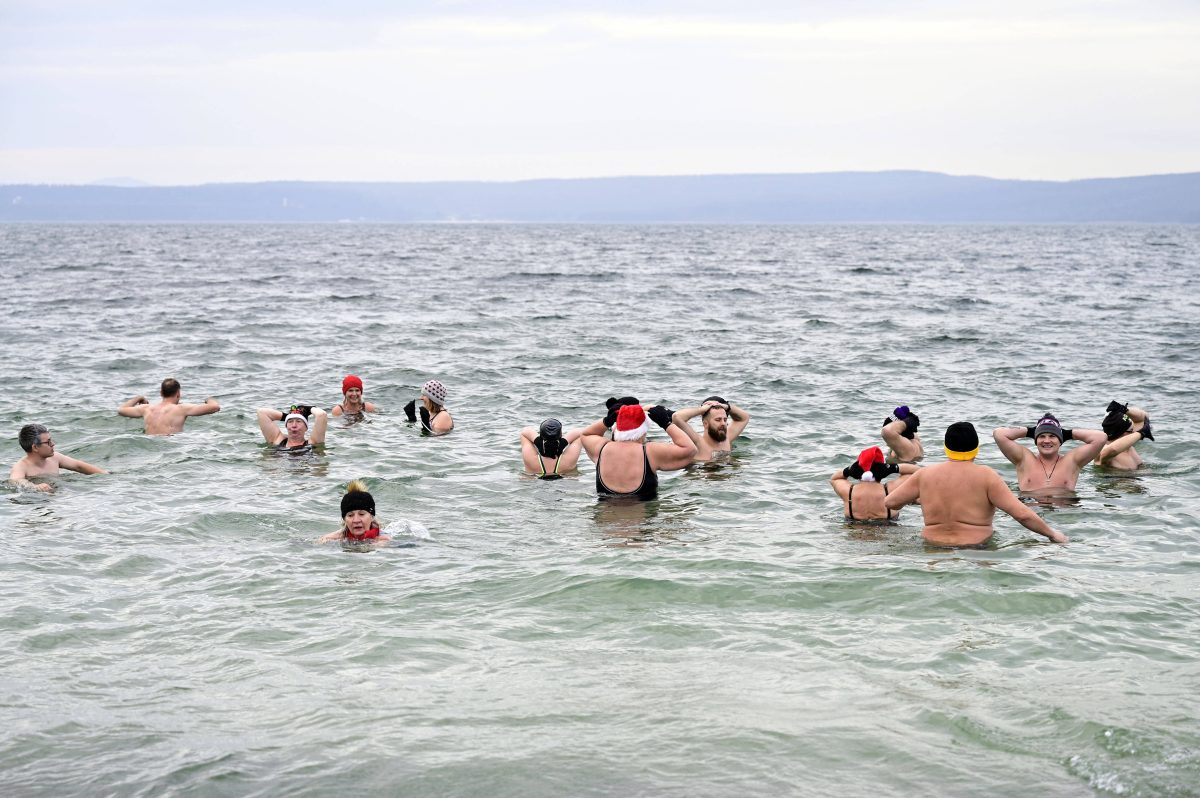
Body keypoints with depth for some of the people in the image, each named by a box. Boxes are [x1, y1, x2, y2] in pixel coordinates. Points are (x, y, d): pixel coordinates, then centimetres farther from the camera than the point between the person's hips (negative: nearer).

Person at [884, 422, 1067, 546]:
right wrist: (1052, 533, 8)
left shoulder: (926, 474, 6)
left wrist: (913, 498, 33)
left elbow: (889, 502, 12)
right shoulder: (985, 476, -2)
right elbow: (1022, 514, -6)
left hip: (933, 546, 3)